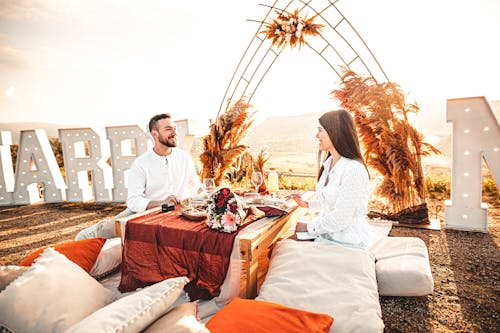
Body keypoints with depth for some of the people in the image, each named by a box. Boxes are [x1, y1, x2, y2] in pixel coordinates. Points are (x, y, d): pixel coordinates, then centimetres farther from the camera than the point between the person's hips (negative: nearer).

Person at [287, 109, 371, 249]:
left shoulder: (353, 170, -22)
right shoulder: (329, 164, 8)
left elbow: (340, 218, -23)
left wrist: (308, 226, -12)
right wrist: (307, 204, 13)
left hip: (348, 244, -8)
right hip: (327, 236, 8)